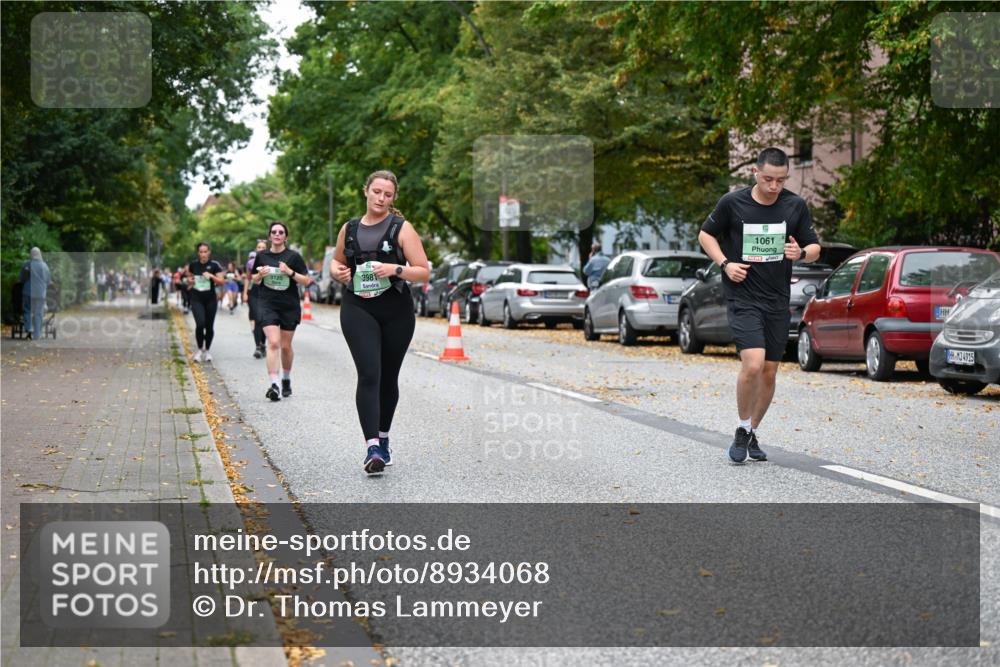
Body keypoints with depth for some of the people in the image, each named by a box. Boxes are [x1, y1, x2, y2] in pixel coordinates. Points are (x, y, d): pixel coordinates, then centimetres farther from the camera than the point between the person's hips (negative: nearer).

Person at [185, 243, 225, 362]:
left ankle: (207, 350, 26)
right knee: (200, 324, -16)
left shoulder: (214, 265, -4)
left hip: (210, 299, 0)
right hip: (196, 299, 0)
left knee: (209, 326, 7)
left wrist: (212, 276, -23)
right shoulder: (193, 265, 2)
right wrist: (189, 281, 0)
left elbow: (221, 281, -8)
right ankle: (200, 349, 3)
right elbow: (189, 275, 22)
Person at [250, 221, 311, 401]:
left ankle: (286, 380, 33)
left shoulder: (293, 256, -2)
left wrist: (290, 272, -17)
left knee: (286, 346, 11)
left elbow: (306, 280, -2)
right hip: (267, 304, 0)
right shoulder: (261, 256, 5)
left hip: (290, 306, 0)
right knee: (273, 343, -15)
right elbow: (255, 280, 16)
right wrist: (260, 275, -6)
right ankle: (274, 384, -21)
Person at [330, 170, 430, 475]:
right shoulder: (350, 228, 10)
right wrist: (338, 272, 4)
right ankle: (372, 447, -22)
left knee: (388, 378, 11)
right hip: (358, 309, 0)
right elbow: (336, 260, 27)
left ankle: (383, 439, 31)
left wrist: (396, 269, -20)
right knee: (368, 375, -15)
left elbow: (423, 272, -3)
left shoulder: (402, 229, 0)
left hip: (396, 310, 0)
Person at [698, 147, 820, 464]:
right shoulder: (732, 202, -6)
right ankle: (742, 431, 2)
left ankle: (752, 433, 26)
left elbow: (814, 248, 9)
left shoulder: (795, 206, 1)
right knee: (753, 364, -19)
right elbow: (706, 234, 7)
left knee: (769, 372, 7)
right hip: (742, 297, -4)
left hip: (778, 300, 4)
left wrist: (800, 253, -14)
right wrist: (725, 263, -8)